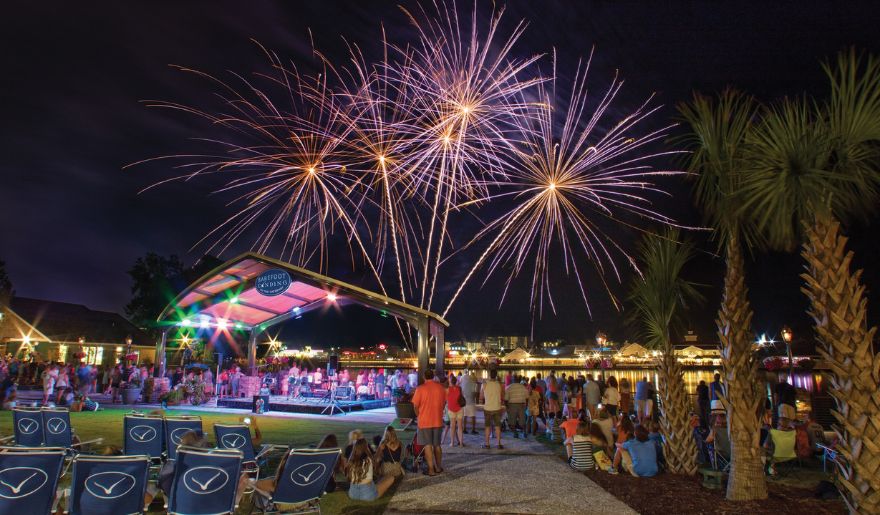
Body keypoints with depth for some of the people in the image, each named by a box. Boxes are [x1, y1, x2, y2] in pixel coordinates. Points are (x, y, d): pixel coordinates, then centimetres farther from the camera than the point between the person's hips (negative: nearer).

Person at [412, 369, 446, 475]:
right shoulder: (441, 388, -1)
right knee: (437, 445, 16)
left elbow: (415, 405, -7)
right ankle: (438, 467, 25)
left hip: (425, 421, -3)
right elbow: (444, 403, 8)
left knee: (428, 445, 4)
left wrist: (419, 416, 10)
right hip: (438, 421, 3)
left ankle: (431, 469, 5)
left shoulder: (420, 388, -11)